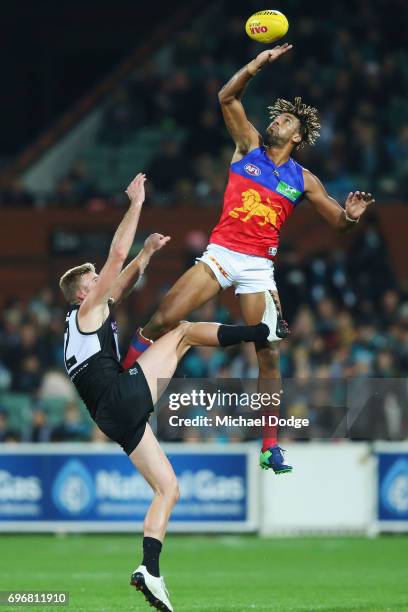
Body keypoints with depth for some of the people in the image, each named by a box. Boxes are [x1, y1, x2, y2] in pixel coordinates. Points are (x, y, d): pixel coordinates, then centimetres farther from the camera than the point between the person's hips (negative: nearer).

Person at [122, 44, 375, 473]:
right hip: (220, 255, -1)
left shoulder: (303, 180, 9)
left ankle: (270, 449, 2)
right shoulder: (248, 146, 8)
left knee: (268, 355, -4)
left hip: (259, 268, 1)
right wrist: (260, 63, -13)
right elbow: (227, 97, -2)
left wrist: (350, 216, -13)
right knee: (162, 322, -15)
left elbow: (338, 222, 11)